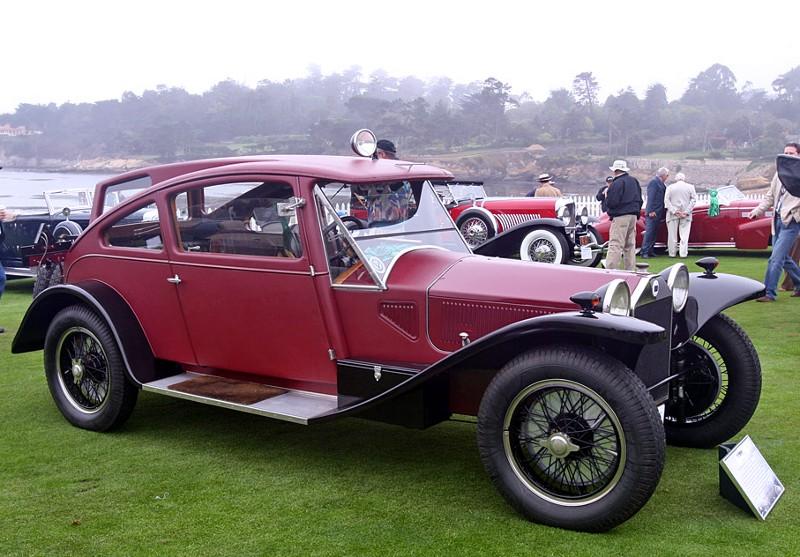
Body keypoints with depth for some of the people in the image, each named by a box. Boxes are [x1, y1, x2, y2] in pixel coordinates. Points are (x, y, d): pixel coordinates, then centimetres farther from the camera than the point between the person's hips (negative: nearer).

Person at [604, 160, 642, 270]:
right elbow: (640, 200, 19)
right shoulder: (634, 181, 13)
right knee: (630, 245, 13)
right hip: (633, 215, 8)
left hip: (620, 217, -8)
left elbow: (611, 202, -17)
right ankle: (631, 269, 16)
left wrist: (606, 195, 2)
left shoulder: (617, 183, -13)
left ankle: (610, 270, -15)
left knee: (615, 245, -11)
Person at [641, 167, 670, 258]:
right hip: (653, 212, -9)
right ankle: (644, 252, -9)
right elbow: (651, 197, -17)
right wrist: (651, 211, -22)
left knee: (653, 233, 10)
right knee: (649, 232, -9)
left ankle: (650, 251, 13)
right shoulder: (654, 182, -11)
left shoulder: (661, 183, 18)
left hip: (658, 212, 9)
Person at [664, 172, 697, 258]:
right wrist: (686, 212, -8)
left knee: (672, 235, 5)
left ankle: (672, 253, 9)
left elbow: (666, 200, -5)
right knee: (684, 235, 1)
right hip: (686, 215, 0)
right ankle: (683, 253, -2)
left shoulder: (670, 187, 2)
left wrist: (674, 211, -9)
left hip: (673, 215, 0)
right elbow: (694, 199, -4)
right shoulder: (690, 187, 3)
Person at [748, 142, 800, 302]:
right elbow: (770, 196, 22)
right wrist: (758, 210, 12)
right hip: (778, 220, 7)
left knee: (776, 258, -10)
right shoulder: (779, 173, 15)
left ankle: (769, 293, -4)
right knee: (783, 257, 16)